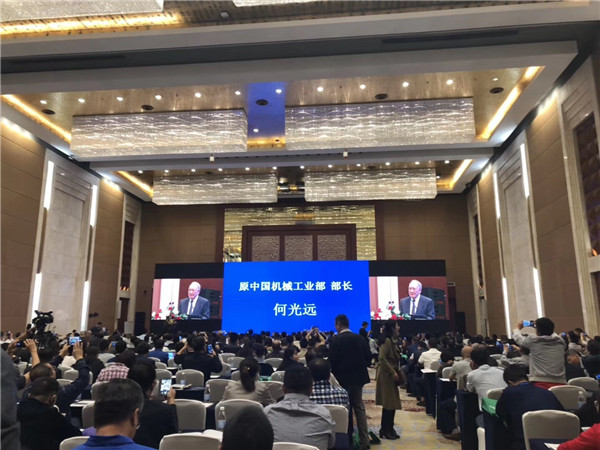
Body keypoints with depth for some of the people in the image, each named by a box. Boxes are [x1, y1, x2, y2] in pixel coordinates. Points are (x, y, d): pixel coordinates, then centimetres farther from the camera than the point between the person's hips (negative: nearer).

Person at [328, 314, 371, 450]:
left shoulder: (336, 340, -13)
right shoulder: (359, 338, 1)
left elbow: (332, 360, -14)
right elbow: (368, 356, 2)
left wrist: (334, 374, 2)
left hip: (343, 378, -4)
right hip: (358, 377, 4)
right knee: (359, 408, 12)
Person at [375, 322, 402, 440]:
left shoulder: (392, 341, 14)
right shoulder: (387, 341, -16)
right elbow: (382, 358, -24)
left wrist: (396, 372, 12)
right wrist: (393, 372, -21)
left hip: (391, 375, 9)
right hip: (387, 375, -9)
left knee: (391, 403, 12)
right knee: (388, 404, -3)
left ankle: (389, 429, 21)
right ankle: (385, 430, 6)